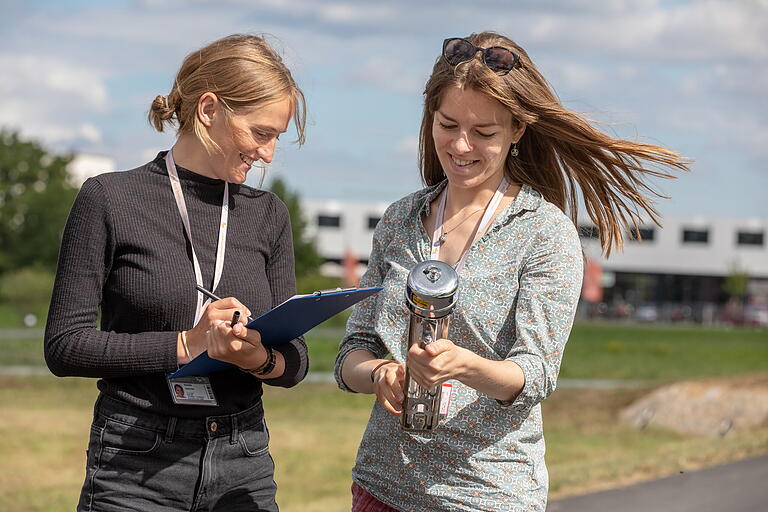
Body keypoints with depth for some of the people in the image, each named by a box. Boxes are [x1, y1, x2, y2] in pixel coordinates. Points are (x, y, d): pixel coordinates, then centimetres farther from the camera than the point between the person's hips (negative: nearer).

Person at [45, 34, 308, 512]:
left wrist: (261, 359, -14)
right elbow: (65, 345, -8)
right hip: (137, 466, -4)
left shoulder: (268, 213, 9)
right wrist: (184, 345, -17)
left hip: (245, 463, 4)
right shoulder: (109, 200, -3)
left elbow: (295, 360, 9)